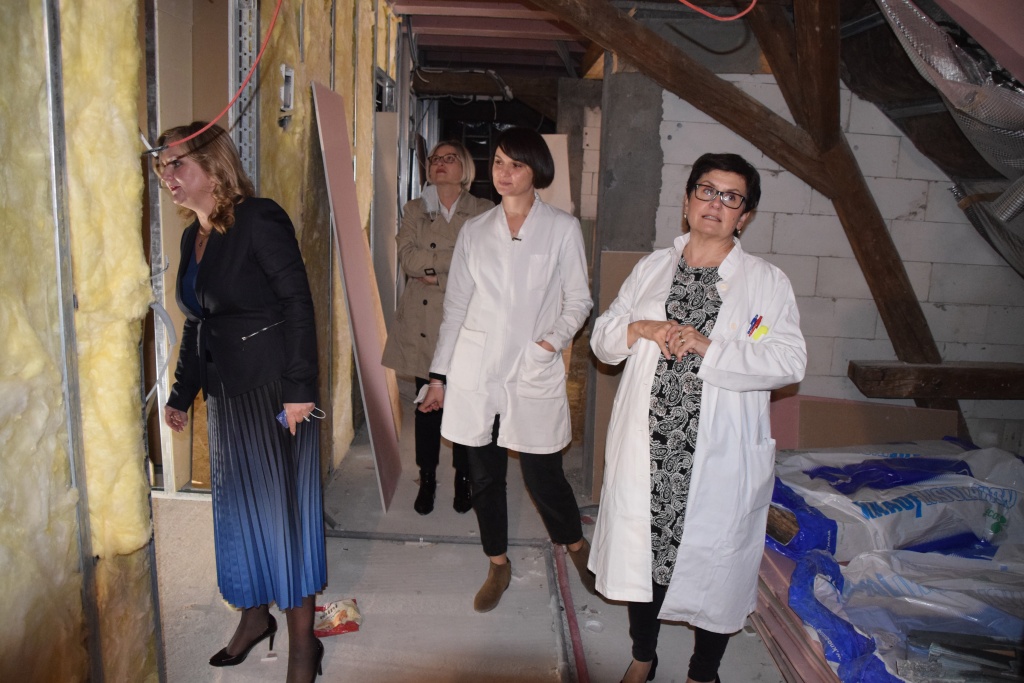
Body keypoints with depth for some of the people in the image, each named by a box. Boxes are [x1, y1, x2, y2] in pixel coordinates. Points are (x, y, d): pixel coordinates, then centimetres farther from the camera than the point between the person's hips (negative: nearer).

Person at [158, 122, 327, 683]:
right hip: (225, 394, 8)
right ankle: (254, 617, 37)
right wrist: (181, 395, 20)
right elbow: (196, 323, 19)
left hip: (274, 390, -8)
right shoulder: (193, 237, 13)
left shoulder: (259, 220, -11)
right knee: (237, 507, 16)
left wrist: (299, 388, -22)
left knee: (282, 507, 0)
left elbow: (297, 301, -17)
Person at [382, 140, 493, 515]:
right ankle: (427, 479, 23)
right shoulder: (414, 210, 10)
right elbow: (407, 257, -7)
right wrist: (461, 259, -14)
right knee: (427, 404, 7)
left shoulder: (485, 212, 4)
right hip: (423, 324, 1)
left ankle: (463, 479, 22)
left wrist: (437, 274, -12)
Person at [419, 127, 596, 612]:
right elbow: (455, 306, 9)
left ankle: (576, 545, 32)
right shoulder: (474, 231, 8)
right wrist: (439, 375, 8)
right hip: (476, 372, 3)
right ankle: (498, 565, 31)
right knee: (484, 476, 10)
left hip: (534, 374, -2)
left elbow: (577, 300, 4)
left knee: (543, 476, 2)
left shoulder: (562, 229, 1)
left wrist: (552, 341, -15)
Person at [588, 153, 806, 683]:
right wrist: (640, 329, -11)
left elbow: (789, 361, -12)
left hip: (719, 455, -3)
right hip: (645, 447, 3)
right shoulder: (652, 268, 10)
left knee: (712, 561, 7)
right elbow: (601, 338, 10)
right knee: (640, 551, 15)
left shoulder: (766, 281, -1)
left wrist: (707, 346, -21)